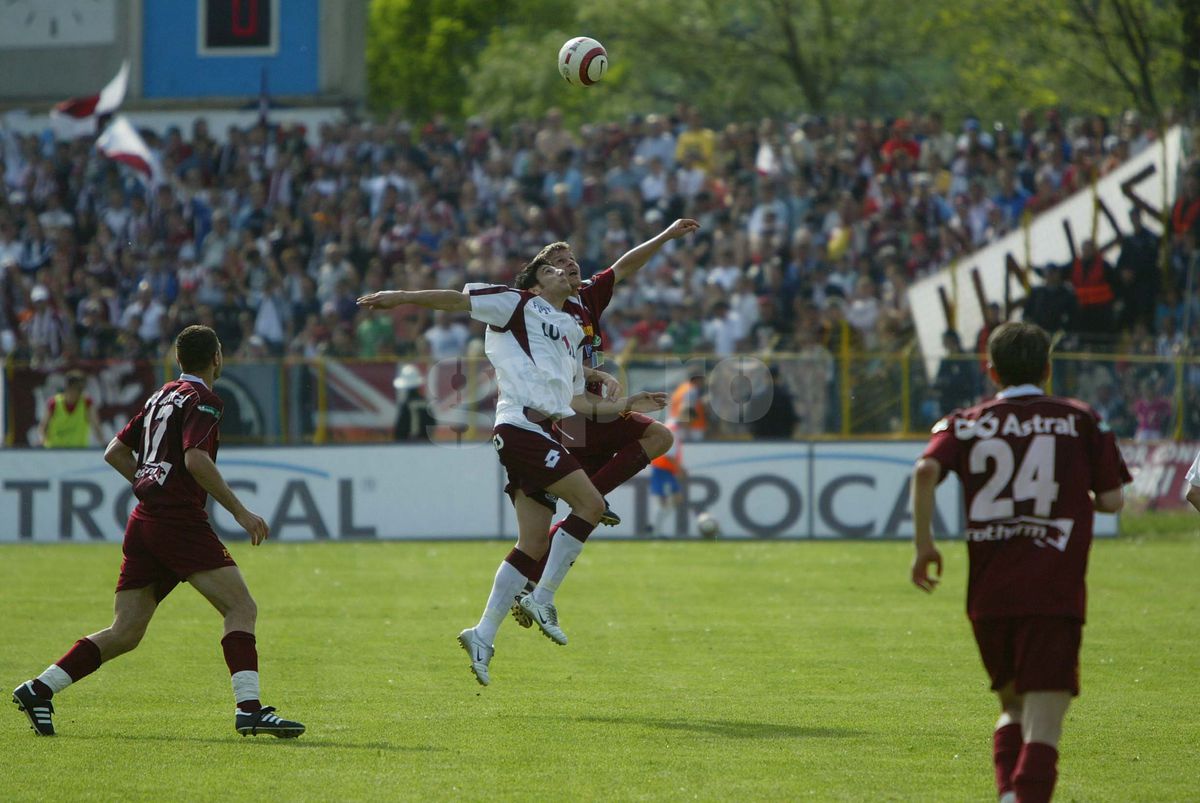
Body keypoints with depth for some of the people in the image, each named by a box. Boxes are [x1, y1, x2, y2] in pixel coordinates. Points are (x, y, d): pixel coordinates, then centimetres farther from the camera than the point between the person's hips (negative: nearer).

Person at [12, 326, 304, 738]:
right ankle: (249, 708, -23)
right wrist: (240, 511, -17)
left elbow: (115, 451, 24)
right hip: (180, 521, -8)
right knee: (241, 608, -10)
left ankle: (39, 690, 7)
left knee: (125, 633, 11)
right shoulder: (202, 400, -6)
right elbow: (196, 460, -20)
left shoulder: (160, 398, 20)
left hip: (145, 519, 8)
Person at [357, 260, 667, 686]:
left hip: (543, 432, 8)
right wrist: (402, 297, -10)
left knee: (533, 545, 3)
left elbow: (573, 400, 30)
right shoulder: (518, 304, 6)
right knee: (590, 503, -16)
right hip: (522, 424, -8)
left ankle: (483, 635, 5)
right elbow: (459, 299, 0)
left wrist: (624, 405, 27)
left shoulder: (573, 332, 28)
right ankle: (542, 599, -10)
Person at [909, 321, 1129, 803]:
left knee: (1013, 706, 23)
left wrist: (923, 543, -3)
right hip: (1054, 595, -3)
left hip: (988, 596, 3)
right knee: (1043, 723, -7)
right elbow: (1112, 501, 5)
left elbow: (926, 471, -10)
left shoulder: (964, 424, 8)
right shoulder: (1081, 421, 6)